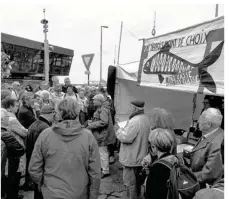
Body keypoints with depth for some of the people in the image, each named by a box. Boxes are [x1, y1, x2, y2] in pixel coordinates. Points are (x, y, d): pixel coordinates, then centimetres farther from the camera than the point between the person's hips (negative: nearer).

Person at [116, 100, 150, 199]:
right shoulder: (145, 119, 3)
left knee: (130, 182, 8)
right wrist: (125, 129, 7)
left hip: (132, 158, -10)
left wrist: (119, 131, -11)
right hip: (141, 156, 10)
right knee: (137, 179, 26)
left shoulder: (134, 121, -29)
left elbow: (126, 138, -30)